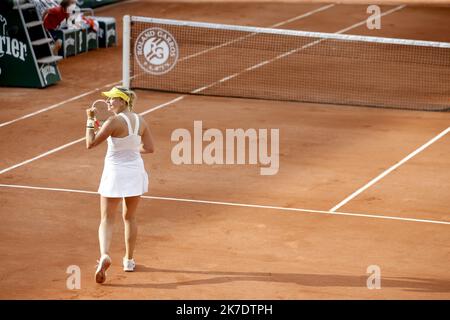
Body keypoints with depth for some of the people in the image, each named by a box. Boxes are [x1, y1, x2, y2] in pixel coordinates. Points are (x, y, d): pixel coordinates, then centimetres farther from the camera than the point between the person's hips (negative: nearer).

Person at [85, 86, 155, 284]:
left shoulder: (114, 122, -18)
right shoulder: (140, 121, -1)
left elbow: (90, 143, -15)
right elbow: (149, 148, 4)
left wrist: (90, 120, -6)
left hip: (115, 172, -5)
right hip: (135, 172, 5)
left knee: (106, 219, 1)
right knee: (129, 217, 20)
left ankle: (104, 255, -22)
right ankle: (129, 260, 27)